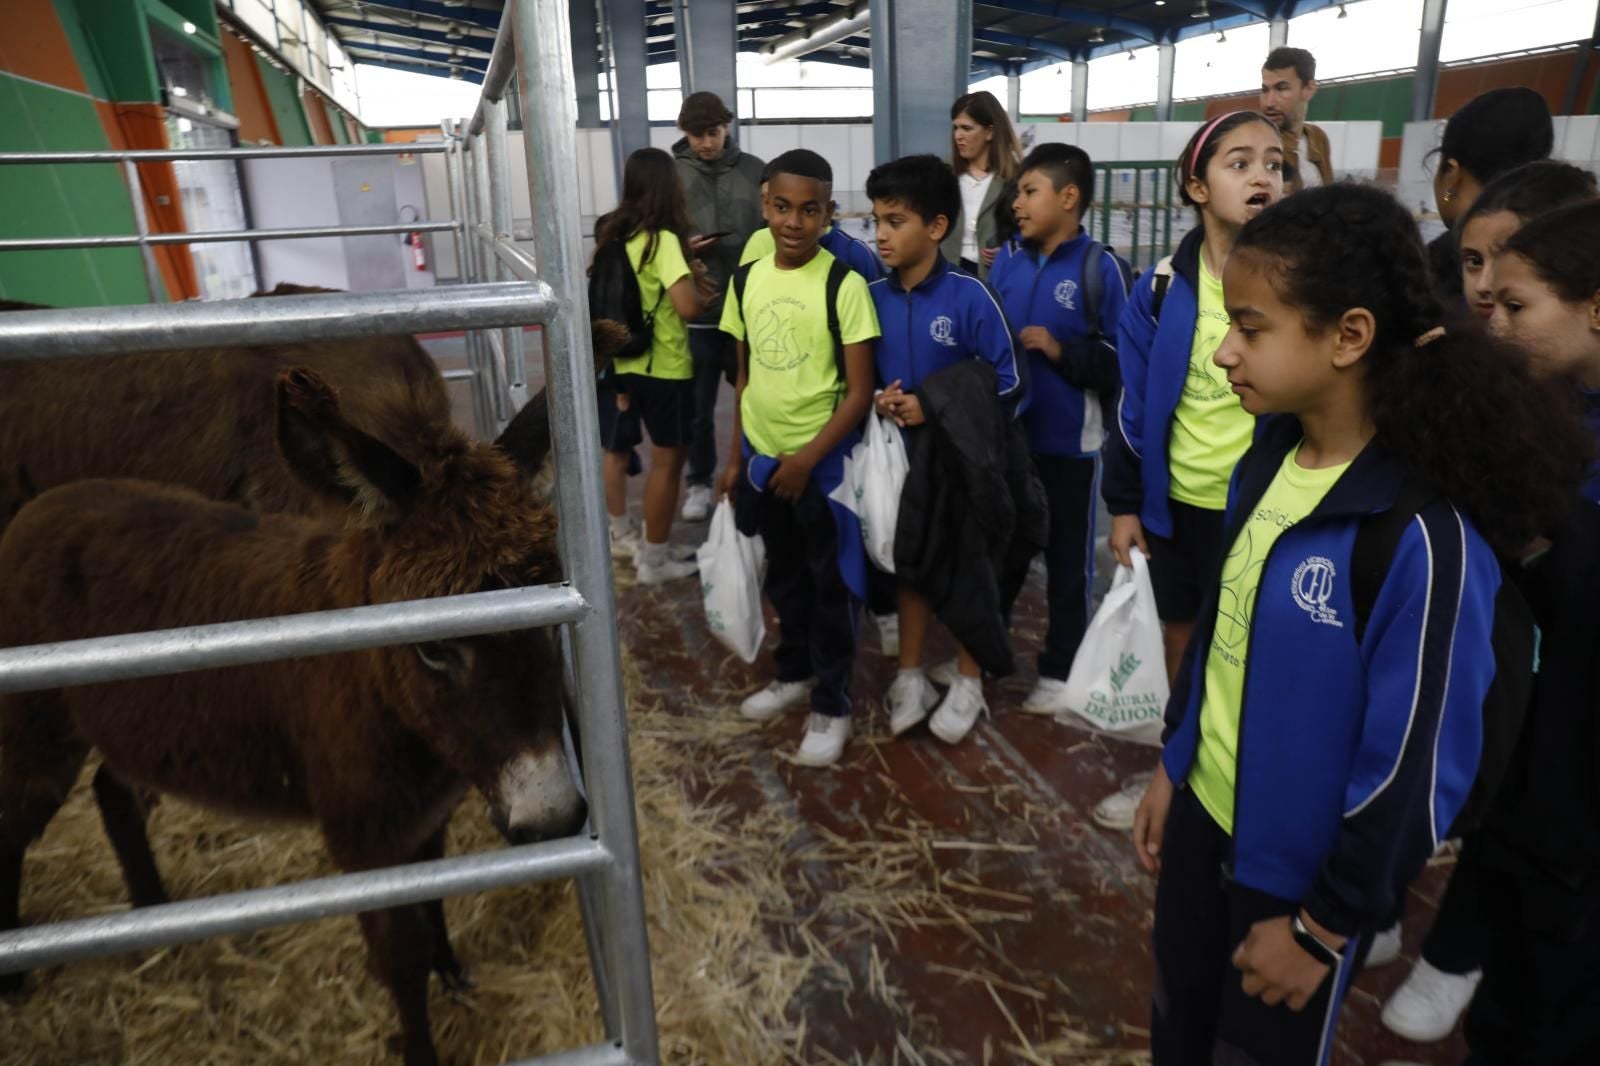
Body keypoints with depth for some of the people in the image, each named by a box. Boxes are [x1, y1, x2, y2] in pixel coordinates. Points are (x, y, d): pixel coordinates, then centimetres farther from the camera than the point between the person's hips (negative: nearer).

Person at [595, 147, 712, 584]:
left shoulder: (612, 234, 5)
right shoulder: (662, 240, -17)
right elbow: (688, 306, -26)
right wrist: (704, 292, -6)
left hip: (618, 360, 8)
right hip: (663, 368, -7)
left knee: (615, 450, 21)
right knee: (667, 461, 5)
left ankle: (620, 533, 39)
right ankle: (654, 560, 11)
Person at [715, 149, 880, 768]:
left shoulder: (844, 285, -14)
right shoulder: (746, 280, 2)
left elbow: (860, 391, -14)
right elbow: (744, 376, 10)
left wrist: (806, 458, -18)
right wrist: (736, 456, 10)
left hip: (822, 461, -5)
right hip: (762, 457, 5)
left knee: (830, 584, 7)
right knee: (784, 576, 20)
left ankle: (831, 707, 20)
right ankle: (794, 674, 40)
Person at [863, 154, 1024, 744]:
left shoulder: (969, 297, -17)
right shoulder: (873, 297, -3)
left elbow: (1008, 385, -14)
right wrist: (878, 402, -13)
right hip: (901, 454, 4)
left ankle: (969, 683, 28)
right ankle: (911, 676, 32)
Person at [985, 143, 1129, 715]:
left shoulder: (1099, 266, -12)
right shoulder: (1007, 267, 2)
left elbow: (1120, 364, -13)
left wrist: (1059, 349, -20)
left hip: (1069, 444, -4)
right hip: (1007, 437, 5)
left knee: (1067, 559, 10)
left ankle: (1061, 670, 26)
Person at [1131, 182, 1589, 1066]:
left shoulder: (1425, 535, -28)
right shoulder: (1267, 460, -5)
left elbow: (1417, 769, -22)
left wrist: (1321, 925, -12)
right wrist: (1171, 763, 12)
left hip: (1300, 864, -6)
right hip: (1202, 812, 6)